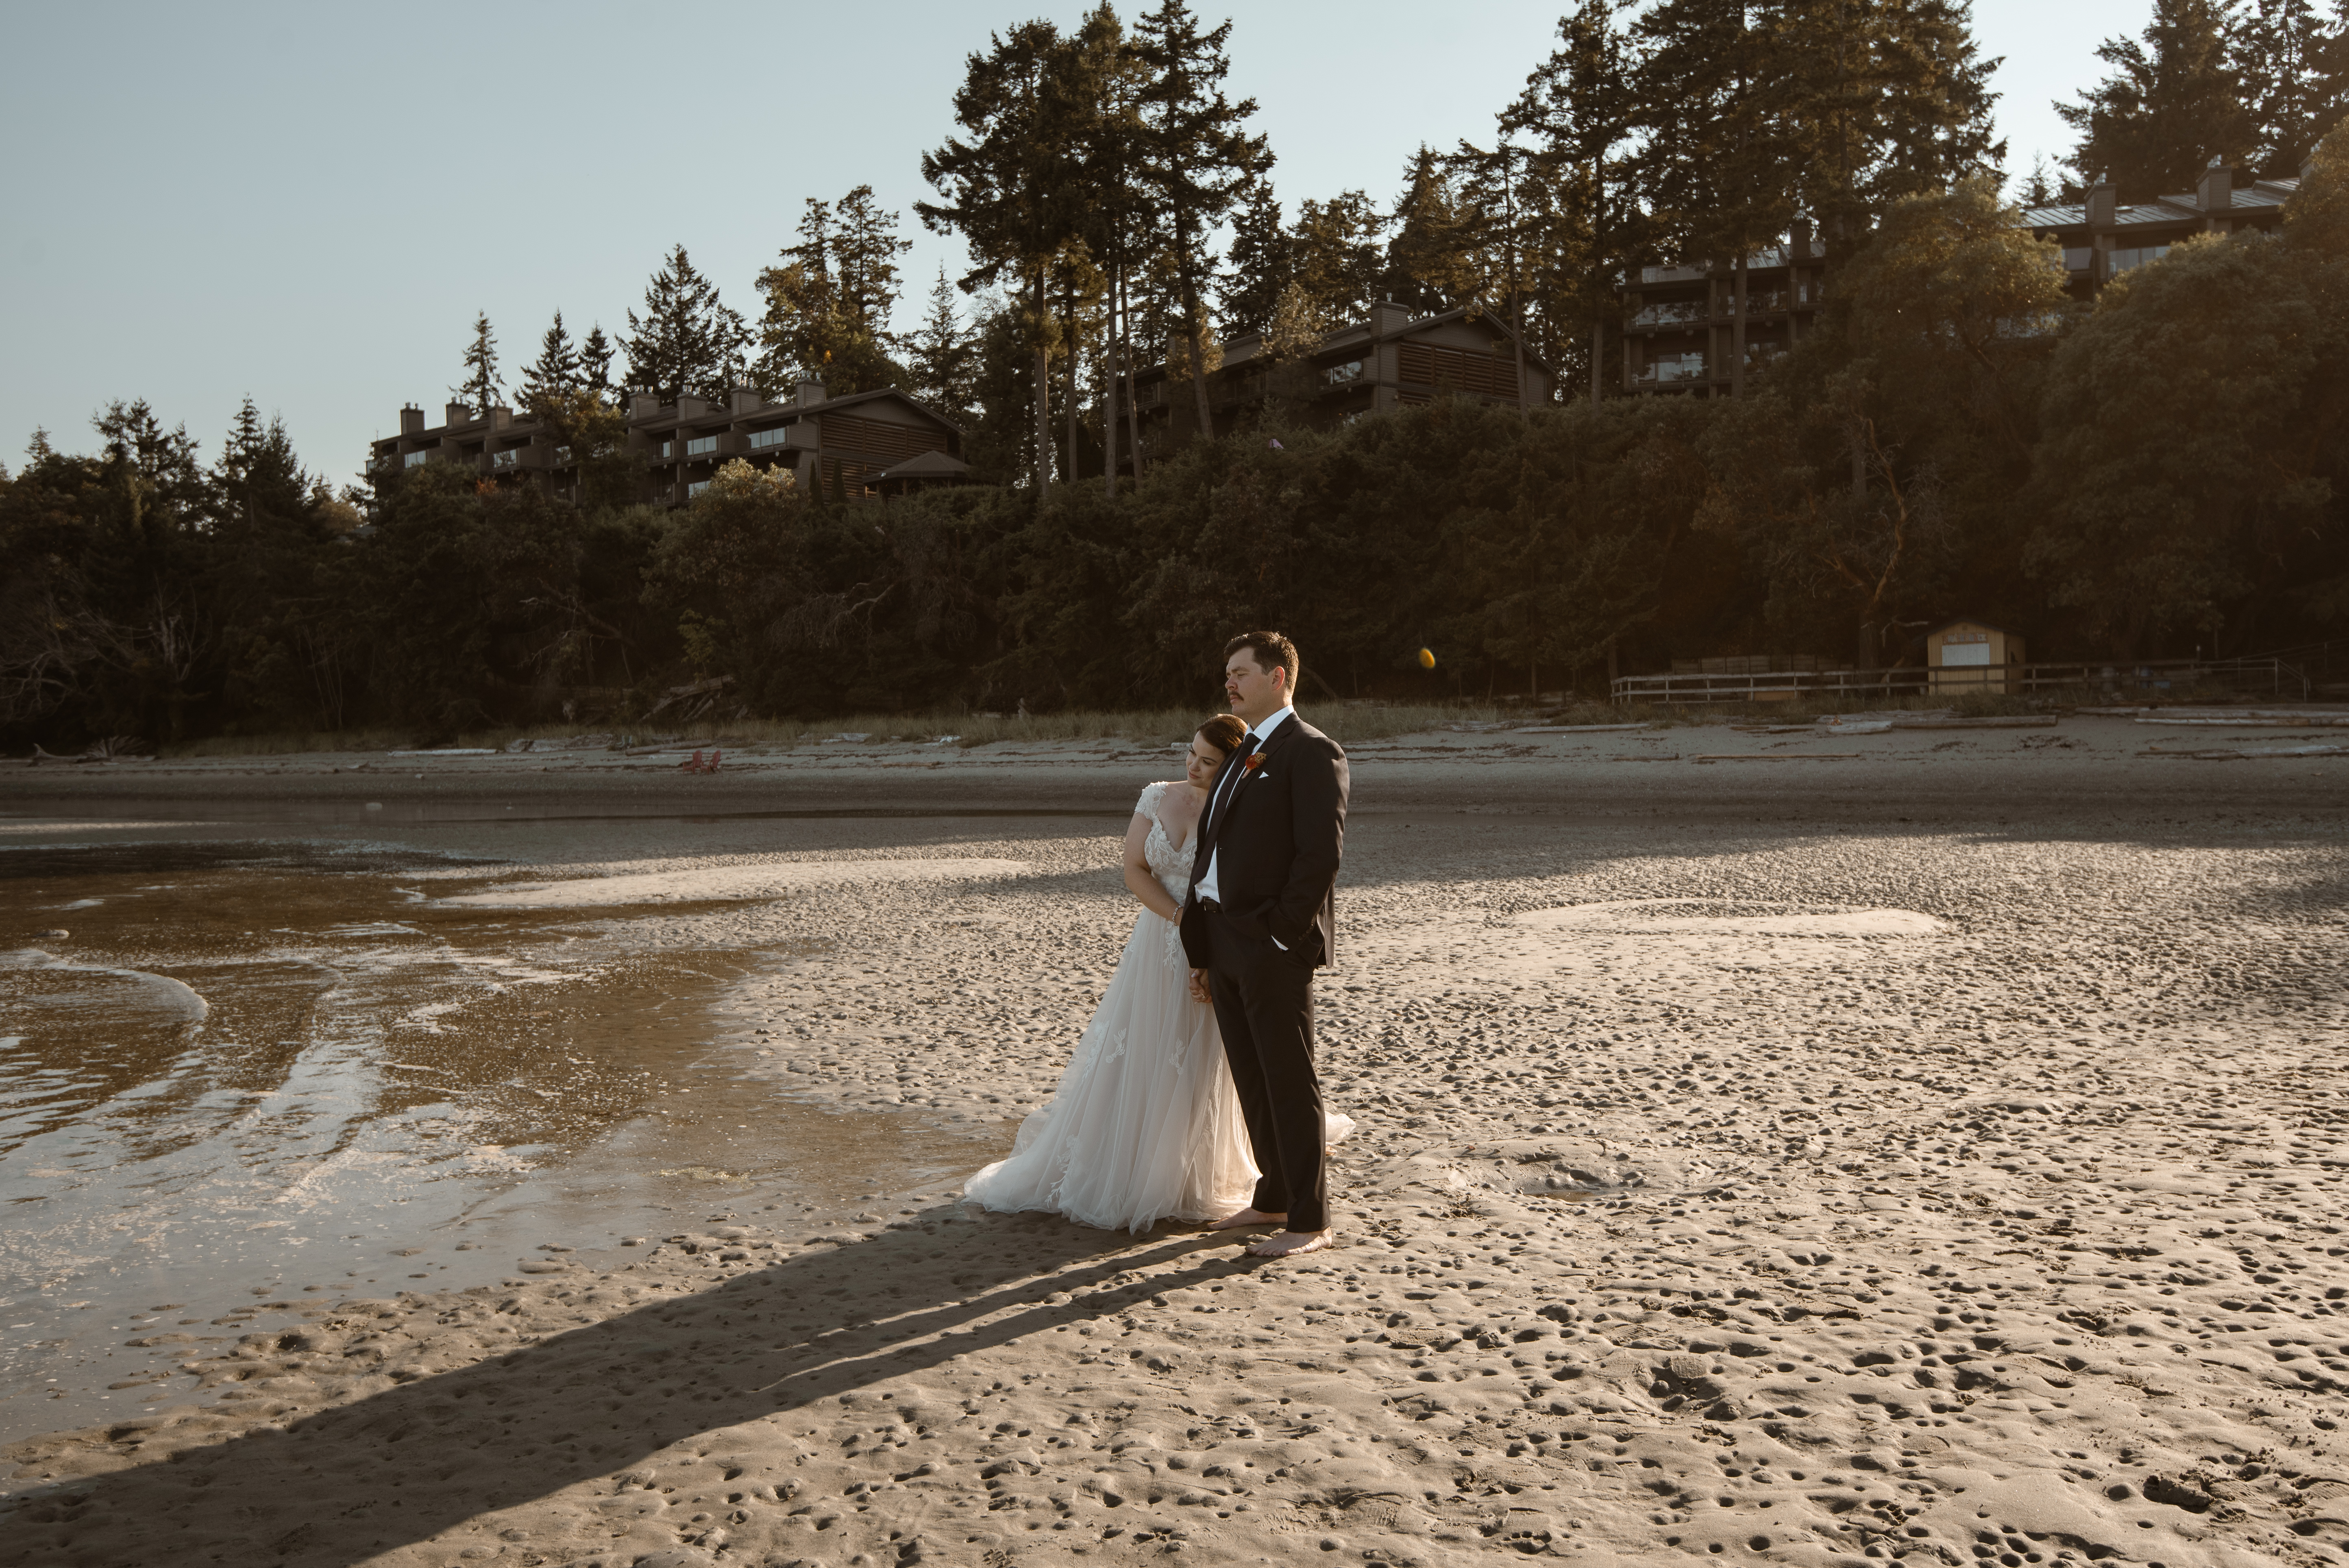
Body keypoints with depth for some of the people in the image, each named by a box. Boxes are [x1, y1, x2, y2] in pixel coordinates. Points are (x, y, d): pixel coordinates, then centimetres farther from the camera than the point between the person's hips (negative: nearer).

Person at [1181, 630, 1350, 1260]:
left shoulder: (1312, 752, -8)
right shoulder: (1241, 755, 19)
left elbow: (1322, 853, -16)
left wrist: (1281, 933, -17)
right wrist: (1201, 950, 13)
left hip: (1274, 947, -9)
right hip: (1226, 944, 9)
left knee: (1290, 1083, -2)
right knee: (1252, 1081, 15)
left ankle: (1309, 1222, 6)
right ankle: (1273, 1199, 28)